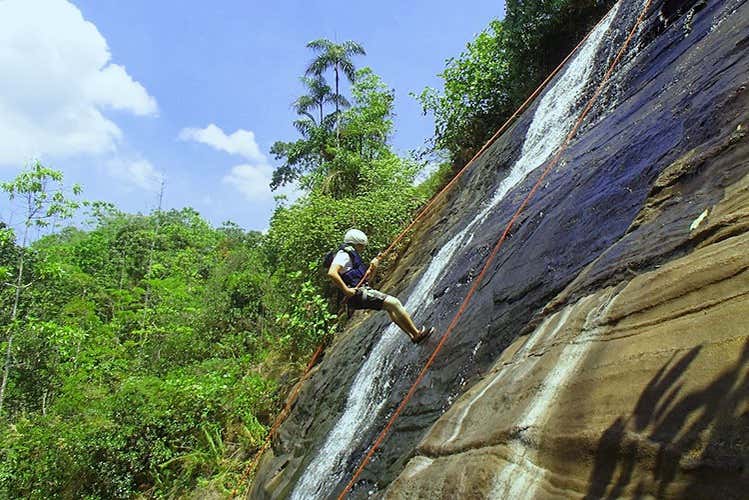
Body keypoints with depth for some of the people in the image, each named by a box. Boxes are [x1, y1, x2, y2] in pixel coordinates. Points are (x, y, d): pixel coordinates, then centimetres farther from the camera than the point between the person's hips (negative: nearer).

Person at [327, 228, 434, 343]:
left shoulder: (352, 255, 22)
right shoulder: (343, 255, -10)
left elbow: (364, 277, 26)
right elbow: (331, 273, -28)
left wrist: (372, 268, 8)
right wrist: (346, 290, -25)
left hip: (363, 291, 11)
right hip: (358, 294, -11)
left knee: (390, 308, 17)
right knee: (395, 303, -10)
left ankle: (412, 335, 20)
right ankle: (416, 333, -1)